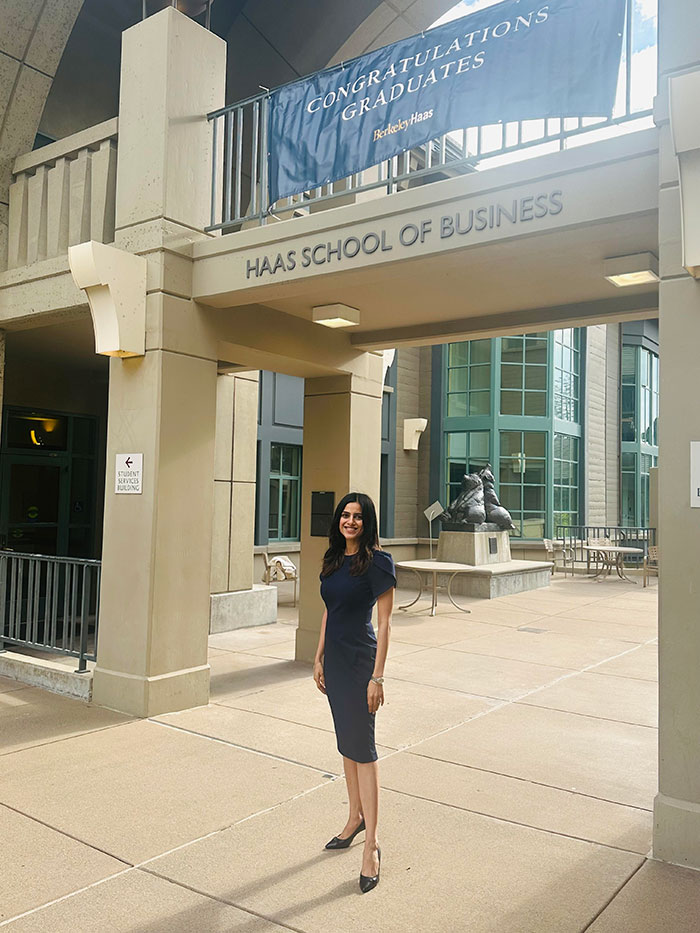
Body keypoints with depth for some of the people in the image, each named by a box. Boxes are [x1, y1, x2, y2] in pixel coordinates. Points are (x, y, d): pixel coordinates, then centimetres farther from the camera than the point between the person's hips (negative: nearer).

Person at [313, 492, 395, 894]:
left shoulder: (377, 561, -13)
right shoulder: (334, 559, 8)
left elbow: (385, 621, -14)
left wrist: (378, 676, -17)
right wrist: (319, 657, 13)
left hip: (360, 660, -7)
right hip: (334, 658, 7)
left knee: (362, 746, -4)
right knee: (346, 742, 16)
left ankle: (372, 843, 4)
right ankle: (356, 817, 32)